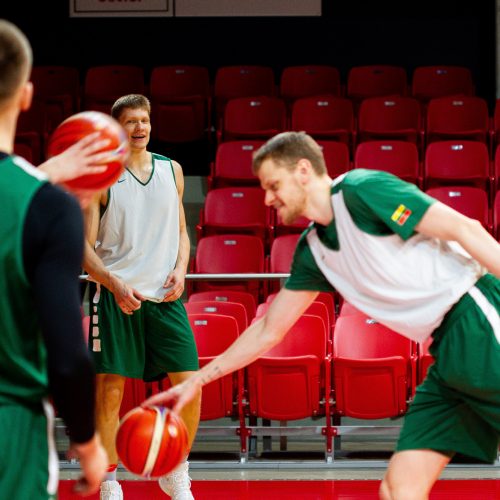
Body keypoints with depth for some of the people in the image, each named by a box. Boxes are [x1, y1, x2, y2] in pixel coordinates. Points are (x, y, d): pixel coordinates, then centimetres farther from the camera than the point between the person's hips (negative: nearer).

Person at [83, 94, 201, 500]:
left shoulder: (171, 170, 10)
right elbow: (84, 246, -4)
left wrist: (180, 269, -1)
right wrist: (116, 284, -18)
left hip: (164, 297, 3)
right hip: (116, 298, -3)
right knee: (110, 390, -3)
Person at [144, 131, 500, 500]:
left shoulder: (362, 189, -8)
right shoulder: (312, 250, 16)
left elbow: (466, 230, -13)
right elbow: (269, 331, 25)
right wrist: (196, 382, 23)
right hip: (446, 354, 8)